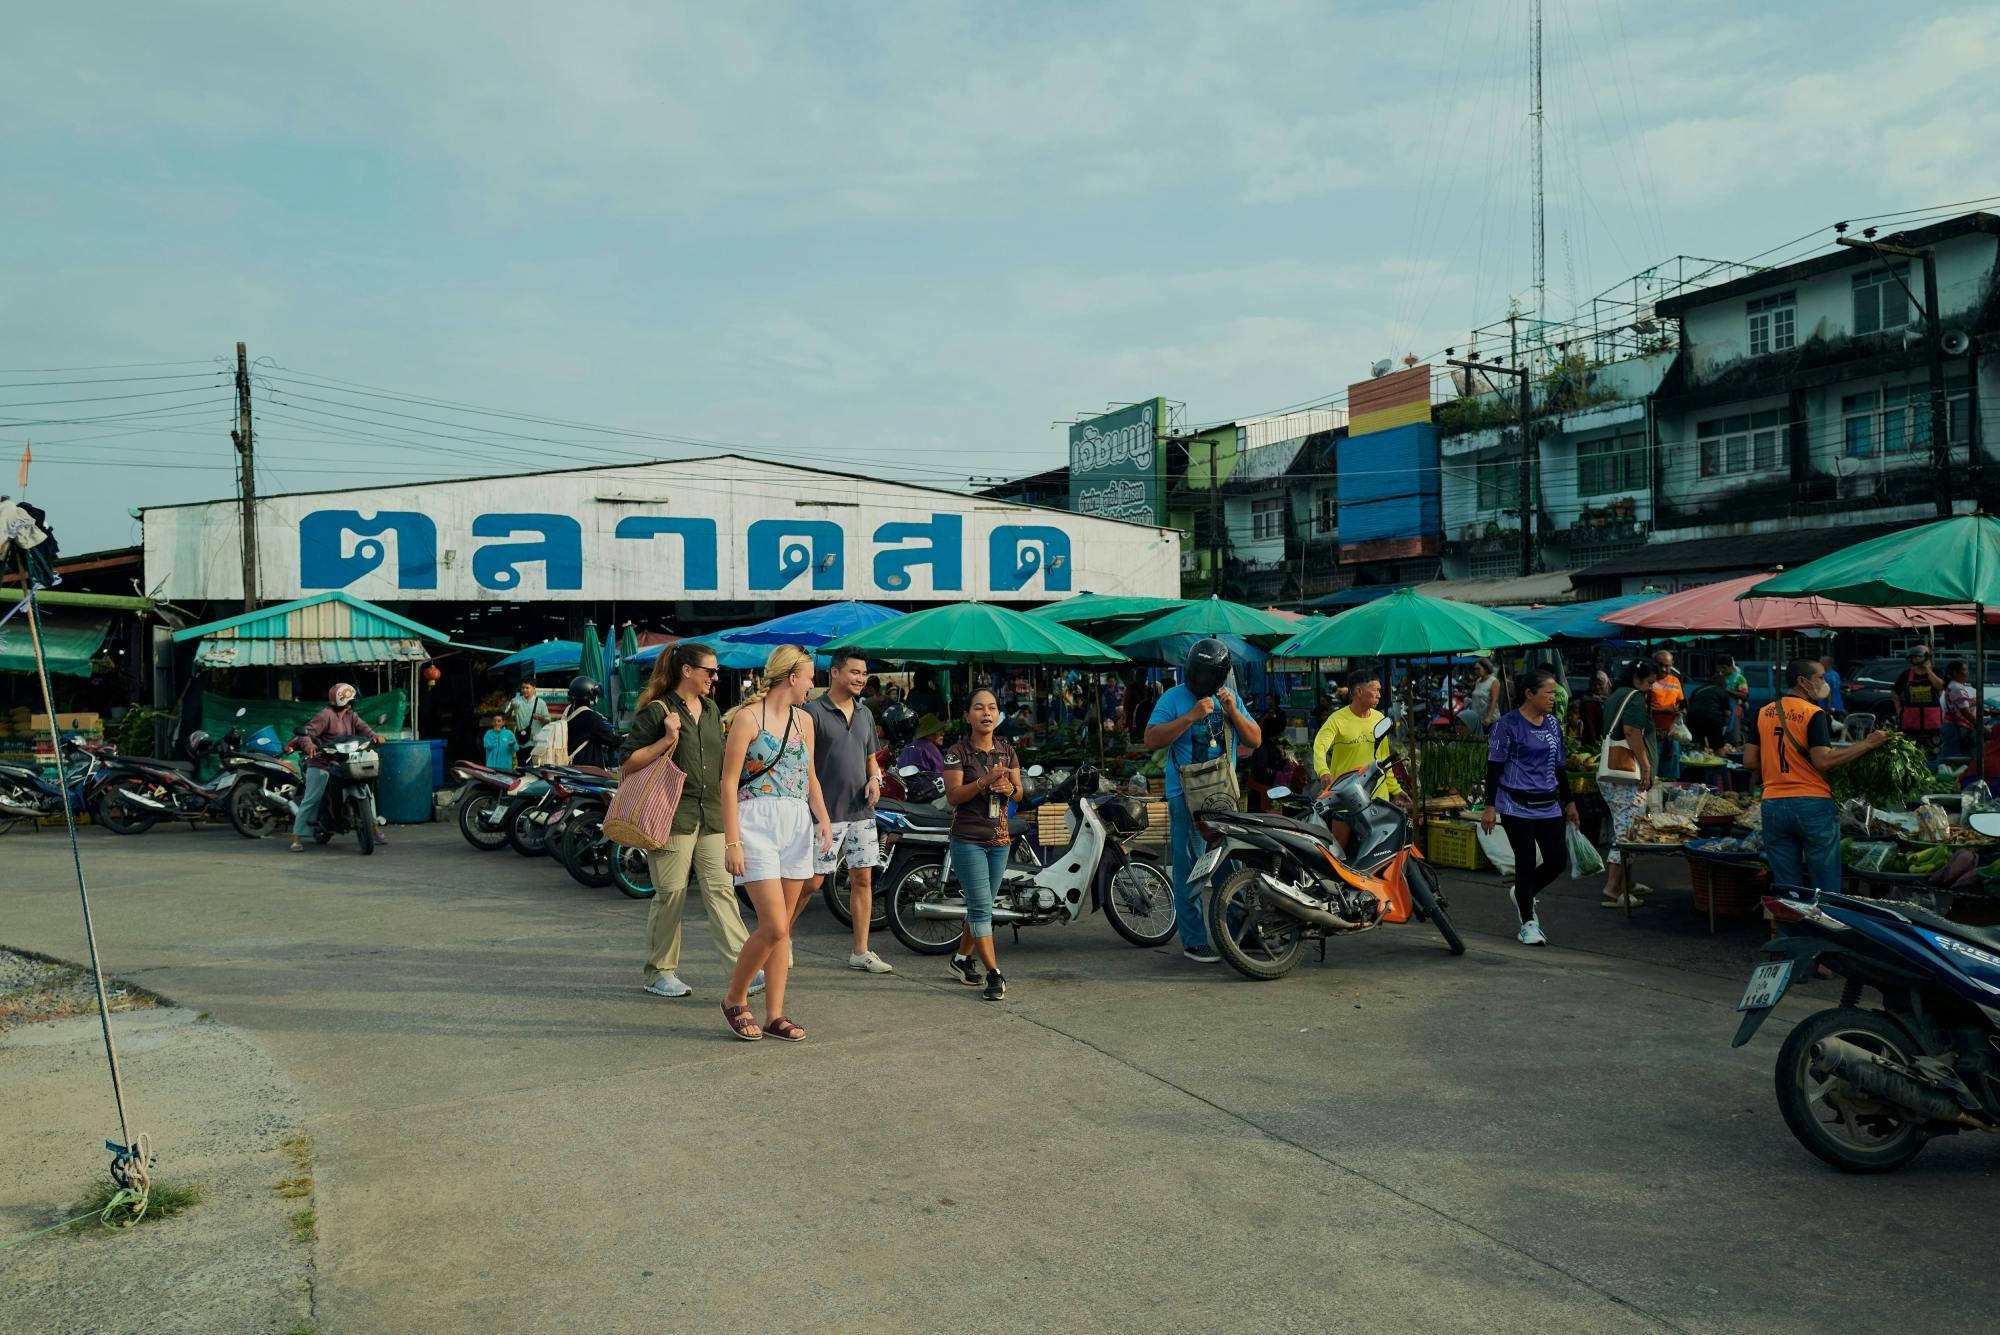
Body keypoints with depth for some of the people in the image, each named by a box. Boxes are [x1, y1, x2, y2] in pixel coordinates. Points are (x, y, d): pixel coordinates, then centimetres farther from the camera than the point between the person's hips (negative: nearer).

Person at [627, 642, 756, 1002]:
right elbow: (626, 763, -8)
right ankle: (657, 972, 14)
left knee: (720, 889, 0)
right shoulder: (657, 711, -5)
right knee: (671, 893, 0)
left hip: (710, 816, 6)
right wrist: (667, 740, -17)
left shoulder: (711, 710, 16)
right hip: (673, 814, -6)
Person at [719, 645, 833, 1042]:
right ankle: (734, 998, 11)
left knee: (782, 927, 8)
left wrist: (823, 819, 3)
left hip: (797, 826, 6)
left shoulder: (804, 720, 13)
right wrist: (732, 842, -14)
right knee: (773, 926, -11)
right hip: (757, 823, -6)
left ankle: (775, 1014, 16)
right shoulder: (748, 717, -7)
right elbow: (729, 782, -9)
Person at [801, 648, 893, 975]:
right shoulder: (813, 711, -7)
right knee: (812, 881, -4)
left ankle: (861, 952, 14)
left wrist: (875, 779, 2)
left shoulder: (864, 714, 14)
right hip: (826, 812, -6)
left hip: (861, 811, 6)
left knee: (863, 878, 6)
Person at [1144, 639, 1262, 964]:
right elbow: (1151, 740, -14)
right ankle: (1193, 941, 2)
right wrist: (1192, 716, -19)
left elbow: (1255, 741, 10)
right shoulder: (1174, 698, -2)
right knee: (1190, 871, -3)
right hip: (1186, 795, -5)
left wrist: (1233, 712, -5)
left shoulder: (1230, 698, 14)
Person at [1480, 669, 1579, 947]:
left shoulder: (1554, 724, 11)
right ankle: (1528, 922, 11)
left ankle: (1524, 894, 30)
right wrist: (1490, 806, -12)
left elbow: (1558, 766, 19)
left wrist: (1569, 802, 20)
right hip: (1517, 806, -6)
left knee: (1558, 861, 3)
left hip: (1548, 806, 6)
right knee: (1526, 862, -2)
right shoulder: (1507, 724, -8)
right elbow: (1494, 767, -8)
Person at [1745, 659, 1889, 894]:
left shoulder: (1764, 713, 7)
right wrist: (1867, 744, -11)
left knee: (1785, 887, 9)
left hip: (1773, 805, 5)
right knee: (1826, 889, 6)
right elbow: (1822, 761, -18)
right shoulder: (1813, 713, -8)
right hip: (1812, 805, -5)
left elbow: (1749, 761, 6)